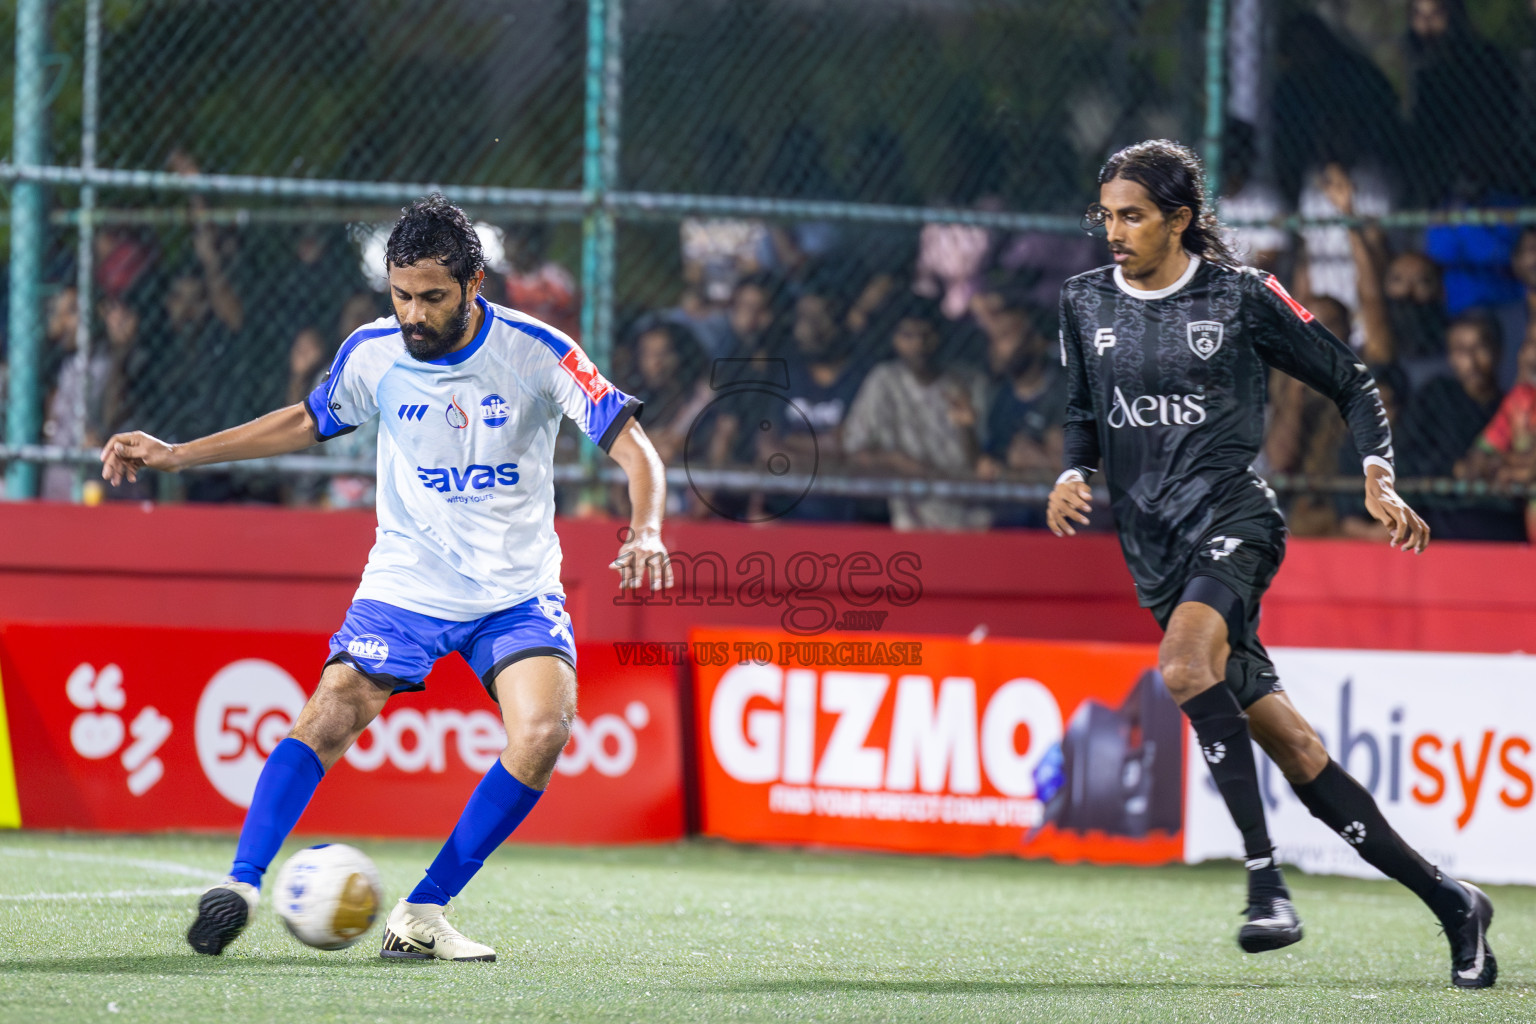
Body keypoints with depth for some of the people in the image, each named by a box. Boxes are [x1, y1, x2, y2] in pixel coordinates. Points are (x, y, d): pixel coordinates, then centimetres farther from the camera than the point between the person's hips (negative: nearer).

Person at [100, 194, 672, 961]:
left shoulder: (535, 352, -14)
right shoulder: (373, 353, -5)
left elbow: (631, 445, -12)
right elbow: (307, 421, 14)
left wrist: (646, 530, -32)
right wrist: (175, 455, 11)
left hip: (517, 589, -1)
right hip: (407, 580, 1)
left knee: (543, 730, -23)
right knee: (331, 716, -20)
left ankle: (421, 915, -15)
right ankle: (241, 883, -14)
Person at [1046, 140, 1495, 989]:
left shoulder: (1239, 296, -3)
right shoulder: (1085, 304, 9)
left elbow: (1350, 383, 6)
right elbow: (1083, 414, 23)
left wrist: (1377, 477, -7)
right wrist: (1074, 473, 2)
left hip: (1229, 514, -5)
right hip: (1155, 550, 5)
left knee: (1184, 665, -35)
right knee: (1295, 755, 2)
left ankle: (1266, 881, -34)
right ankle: (1449, 902, 11)